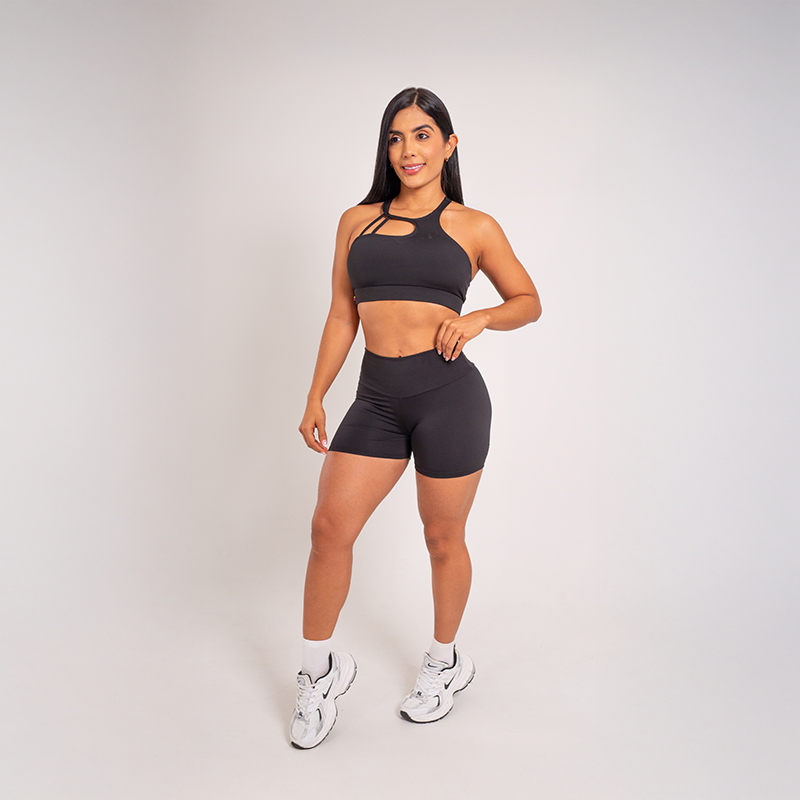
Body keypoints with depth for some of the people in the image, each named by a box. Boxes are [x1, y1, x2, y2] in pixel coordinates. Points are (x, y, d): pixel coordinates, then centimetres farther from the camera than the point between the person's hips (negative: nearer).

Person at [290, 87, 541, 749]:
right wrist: (315, 397, 8)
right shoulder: (358, 221, 11)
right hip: (377, 399, 3)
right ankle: (320, 670, 20)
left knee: (443, 538, 10)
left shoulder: (474, 227, 3)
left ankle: (445, 663, 35)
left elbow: (529, 301, 11)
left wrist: (478, 319, -9)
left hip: (448, 395, -3)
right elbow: (343, 315, 14)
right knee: (330, 526, -3)